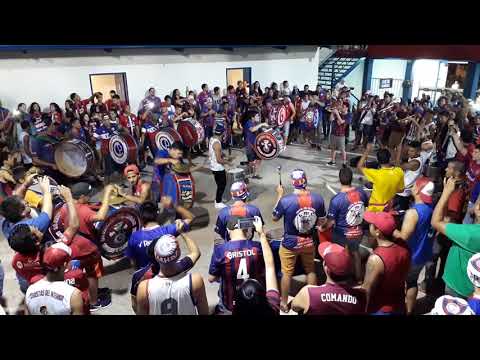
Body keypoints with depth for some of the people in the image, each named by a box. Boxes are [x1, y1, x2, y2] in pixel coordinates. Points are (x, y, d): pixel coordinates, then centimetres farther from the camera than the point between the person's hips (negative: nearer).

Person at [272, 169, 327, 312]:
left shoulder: (285, 200, -24)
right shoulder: (318, 198, -15)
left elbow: (275, 218, -6)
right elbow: (321, 222, -2)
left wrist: (279, 195, 0)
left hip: (290, 243, -3)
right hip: (309, 242, 3)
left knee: (287, 273, 15)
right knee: (310, 270, 23)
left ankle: (284, 303, 32)